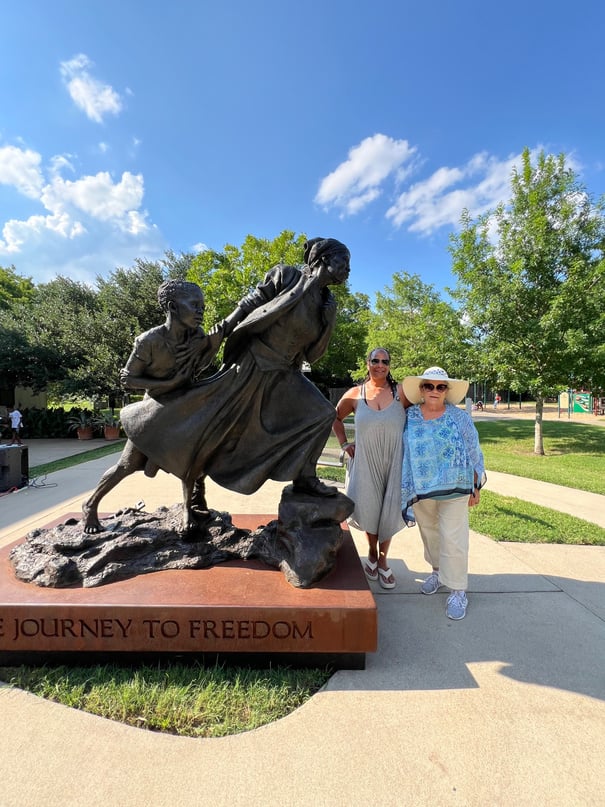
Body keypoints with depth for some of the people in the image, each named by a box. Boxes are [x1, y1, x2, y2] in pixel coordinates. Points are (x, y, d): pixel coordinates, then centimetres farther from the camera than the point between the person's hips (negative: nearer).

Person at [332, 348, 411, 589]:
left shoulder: (401, 392, -6)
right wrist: (344, 444, 6)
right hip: (365, 462, 1)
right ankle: (372, 553, 38)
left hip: (394, 462, 0)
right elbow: (336, 418, 12)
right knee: (369, 509, 10)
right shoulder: (355, 394, -2)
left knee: (389, 511, 9)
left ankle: (383, 560, 32)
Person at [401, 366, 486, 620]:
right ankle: (437, 572, 39)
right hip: (420, 489, 3)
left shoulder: (460, 418, -4)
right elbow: (400, 452, 7)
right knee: (429, 533, 17)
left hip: (454, 488, -2)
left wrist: (476, 487, 3)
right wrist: (405, 489, 8)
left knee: (452, 538, -2)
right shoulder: (409, 418, -1)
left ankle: (458, 591, 12)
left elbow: (474, 454, 2)